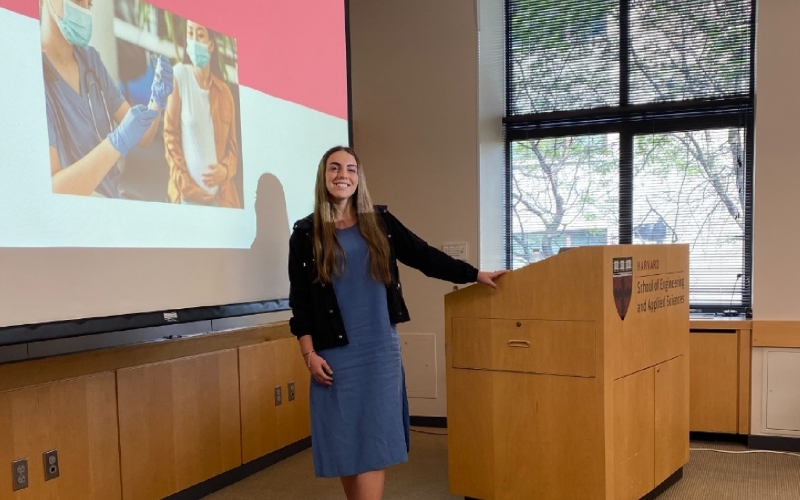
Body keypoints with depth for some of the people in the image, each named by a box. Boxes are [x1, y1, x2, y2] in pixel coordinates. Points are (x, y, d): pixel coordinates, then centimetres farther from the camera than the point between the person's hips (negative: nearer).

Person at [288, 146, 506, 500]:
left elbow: (424, 256, 8)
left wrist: (475, 275, 5)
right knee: (343, 442, 5)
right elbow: (299, 301, 1)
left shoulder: (380, 222, 7)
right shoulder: (305, 234, 2)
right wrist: (309, 354, -6)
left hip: (380, 350, 1)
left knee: (372, 441, -1)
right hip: (335, 354, -1)